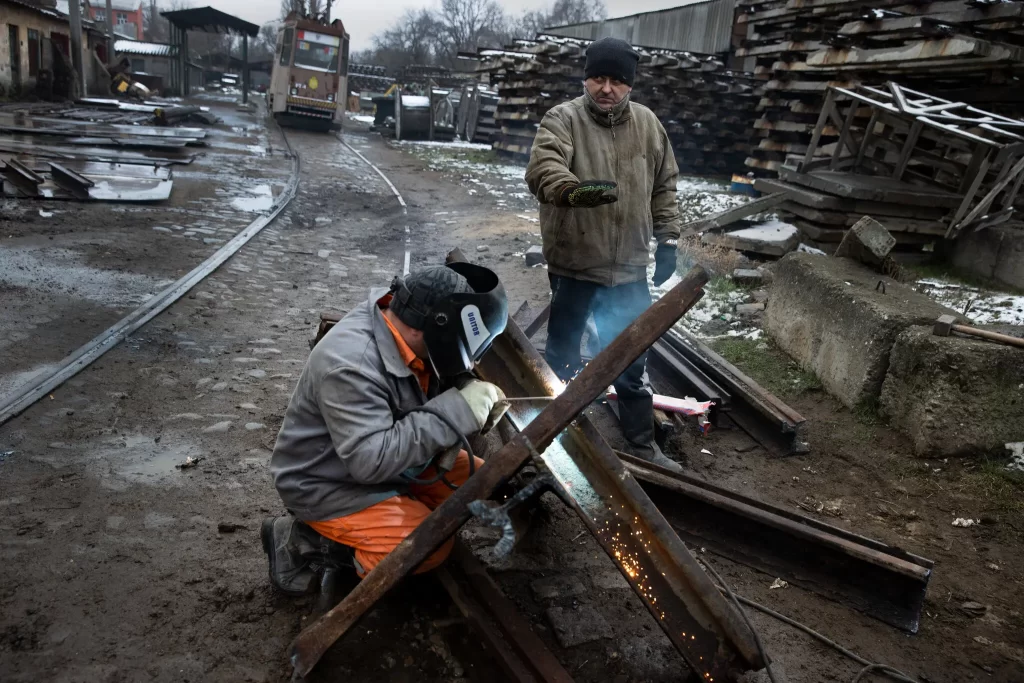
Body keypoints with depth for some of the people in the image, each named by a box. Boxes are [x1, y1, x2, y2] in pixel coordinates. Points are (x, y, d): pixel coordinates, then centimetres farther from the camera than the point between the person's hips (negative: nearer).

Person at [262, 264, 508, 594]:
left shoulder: (405, 325, -10)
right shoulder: (349, 365, -35)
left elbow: (440, 387, 8)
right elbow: (372, 460, -37)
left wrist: (475, 393, -15)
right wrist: (457, 411, -34)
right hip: (328, 483, -9)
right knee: (431, 546, -22)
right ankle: (305, 540, -3)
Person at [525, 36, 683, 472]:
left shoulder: (647, 124, 5)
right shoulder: (563, 119, -10)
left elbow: (664, 185, 14)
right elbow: (542, 169, -29)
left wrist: (668, 238, 10)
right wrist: (573, 189, -50)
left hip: (628, 265, 4)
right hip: (572, 262, -3)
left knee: (632, 359, 13)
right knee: (563, 353, 12)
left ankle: (641, 445, 27)